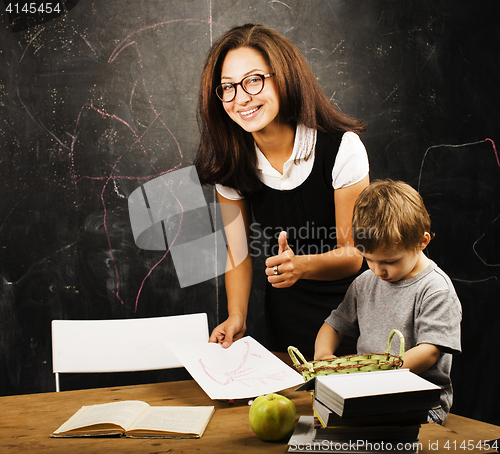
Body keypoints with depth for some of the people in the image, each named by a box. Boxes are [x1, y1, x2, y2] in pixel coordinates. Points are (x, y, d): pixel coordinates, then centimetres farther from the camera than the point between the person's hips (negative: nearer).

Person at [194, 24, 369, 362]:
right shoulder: (229, 162, -12)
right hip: (286, 307, 3)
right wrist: (236, 317, -16)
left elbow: (353, 254, -19)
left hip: (350, 299, -2)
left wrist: (302, 265, -39)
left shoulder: (342, 147, -24)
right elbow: (239, 248, -3)